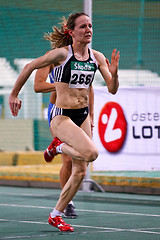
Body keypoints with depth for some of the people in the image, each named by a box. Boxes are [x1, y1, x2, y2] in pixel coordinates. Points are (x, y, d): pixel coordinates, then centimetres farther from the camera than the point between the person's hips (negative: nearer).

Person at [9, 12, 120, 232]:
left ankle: (56, 216, 23)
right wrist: (14, 95, 4)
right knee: (91, 153, -27)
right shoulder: (62, 54, -13)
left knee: (80, 172, 7)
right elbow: (30, 67, -2)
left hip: (82, 116, 6)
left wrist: (113, 73, -17)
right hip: (61, 117, -6)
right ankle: (59, 146, 5)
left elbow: (112, 89, 4)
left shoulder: (97, 57, 3)